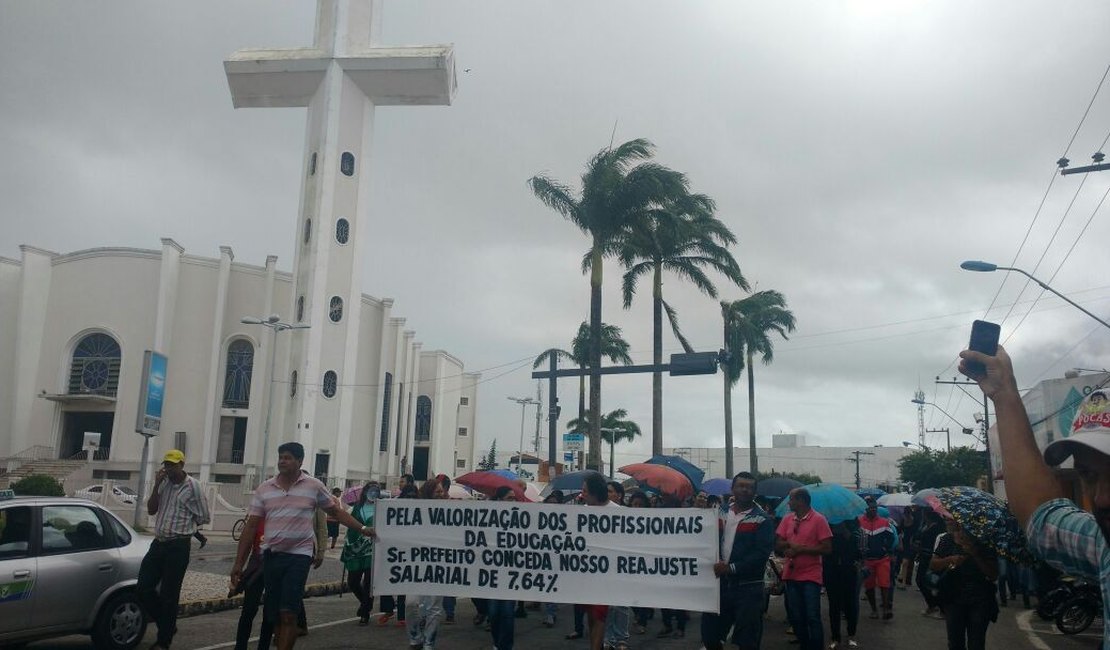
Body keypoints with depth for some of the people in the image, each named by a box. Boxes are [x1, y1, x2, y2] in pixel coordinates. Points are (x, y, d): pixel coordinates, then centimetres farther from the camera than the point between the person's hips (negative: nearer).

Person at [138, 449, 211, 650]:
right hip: (159, 543, 6)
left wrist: (183, 526, 9)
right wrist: (156, 485, -7)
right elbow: (151, 510, 3)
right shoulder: (164, 484, 8)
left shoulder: (193, 486, -9)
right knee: (143, 588, 4)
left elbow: (204, 518, -4)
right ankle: (167, 625, 23)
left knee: (168, 595, 1)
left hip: (178, 546, -6)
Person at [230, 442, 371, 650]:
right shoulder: (264, 489, 6)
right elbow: (251, 526, 6)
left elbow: (336, 511, 9)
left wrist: (362, 528, 1)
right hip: (271, 555, 3)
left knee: (288, 615, -9)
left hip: (299, 555, -3)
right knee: (274, 615, 10)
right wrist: (238, 563, 3)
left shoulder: (314, 486, 0)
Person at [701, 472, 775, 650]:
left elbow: (762, 553, -14)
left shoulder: (763, 520, -4)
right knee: (709, 634, 11)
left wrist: (732, 568, -20)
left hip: (748, 588, -4)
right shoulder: (721, 514, 10)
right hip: (720, 583, 4)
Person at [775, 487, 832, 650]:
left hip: (810, 576, -5)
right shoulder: (787, 519, 7)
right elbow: (777, 544, 8)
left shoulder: (818, 519, -8)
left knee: (812, 618, -3)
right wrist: (789, 544, -13)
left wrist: (801, 549, -16)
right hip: (791, 575, 5)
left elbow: (827, 548, -12)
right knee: (795, 617, 12)